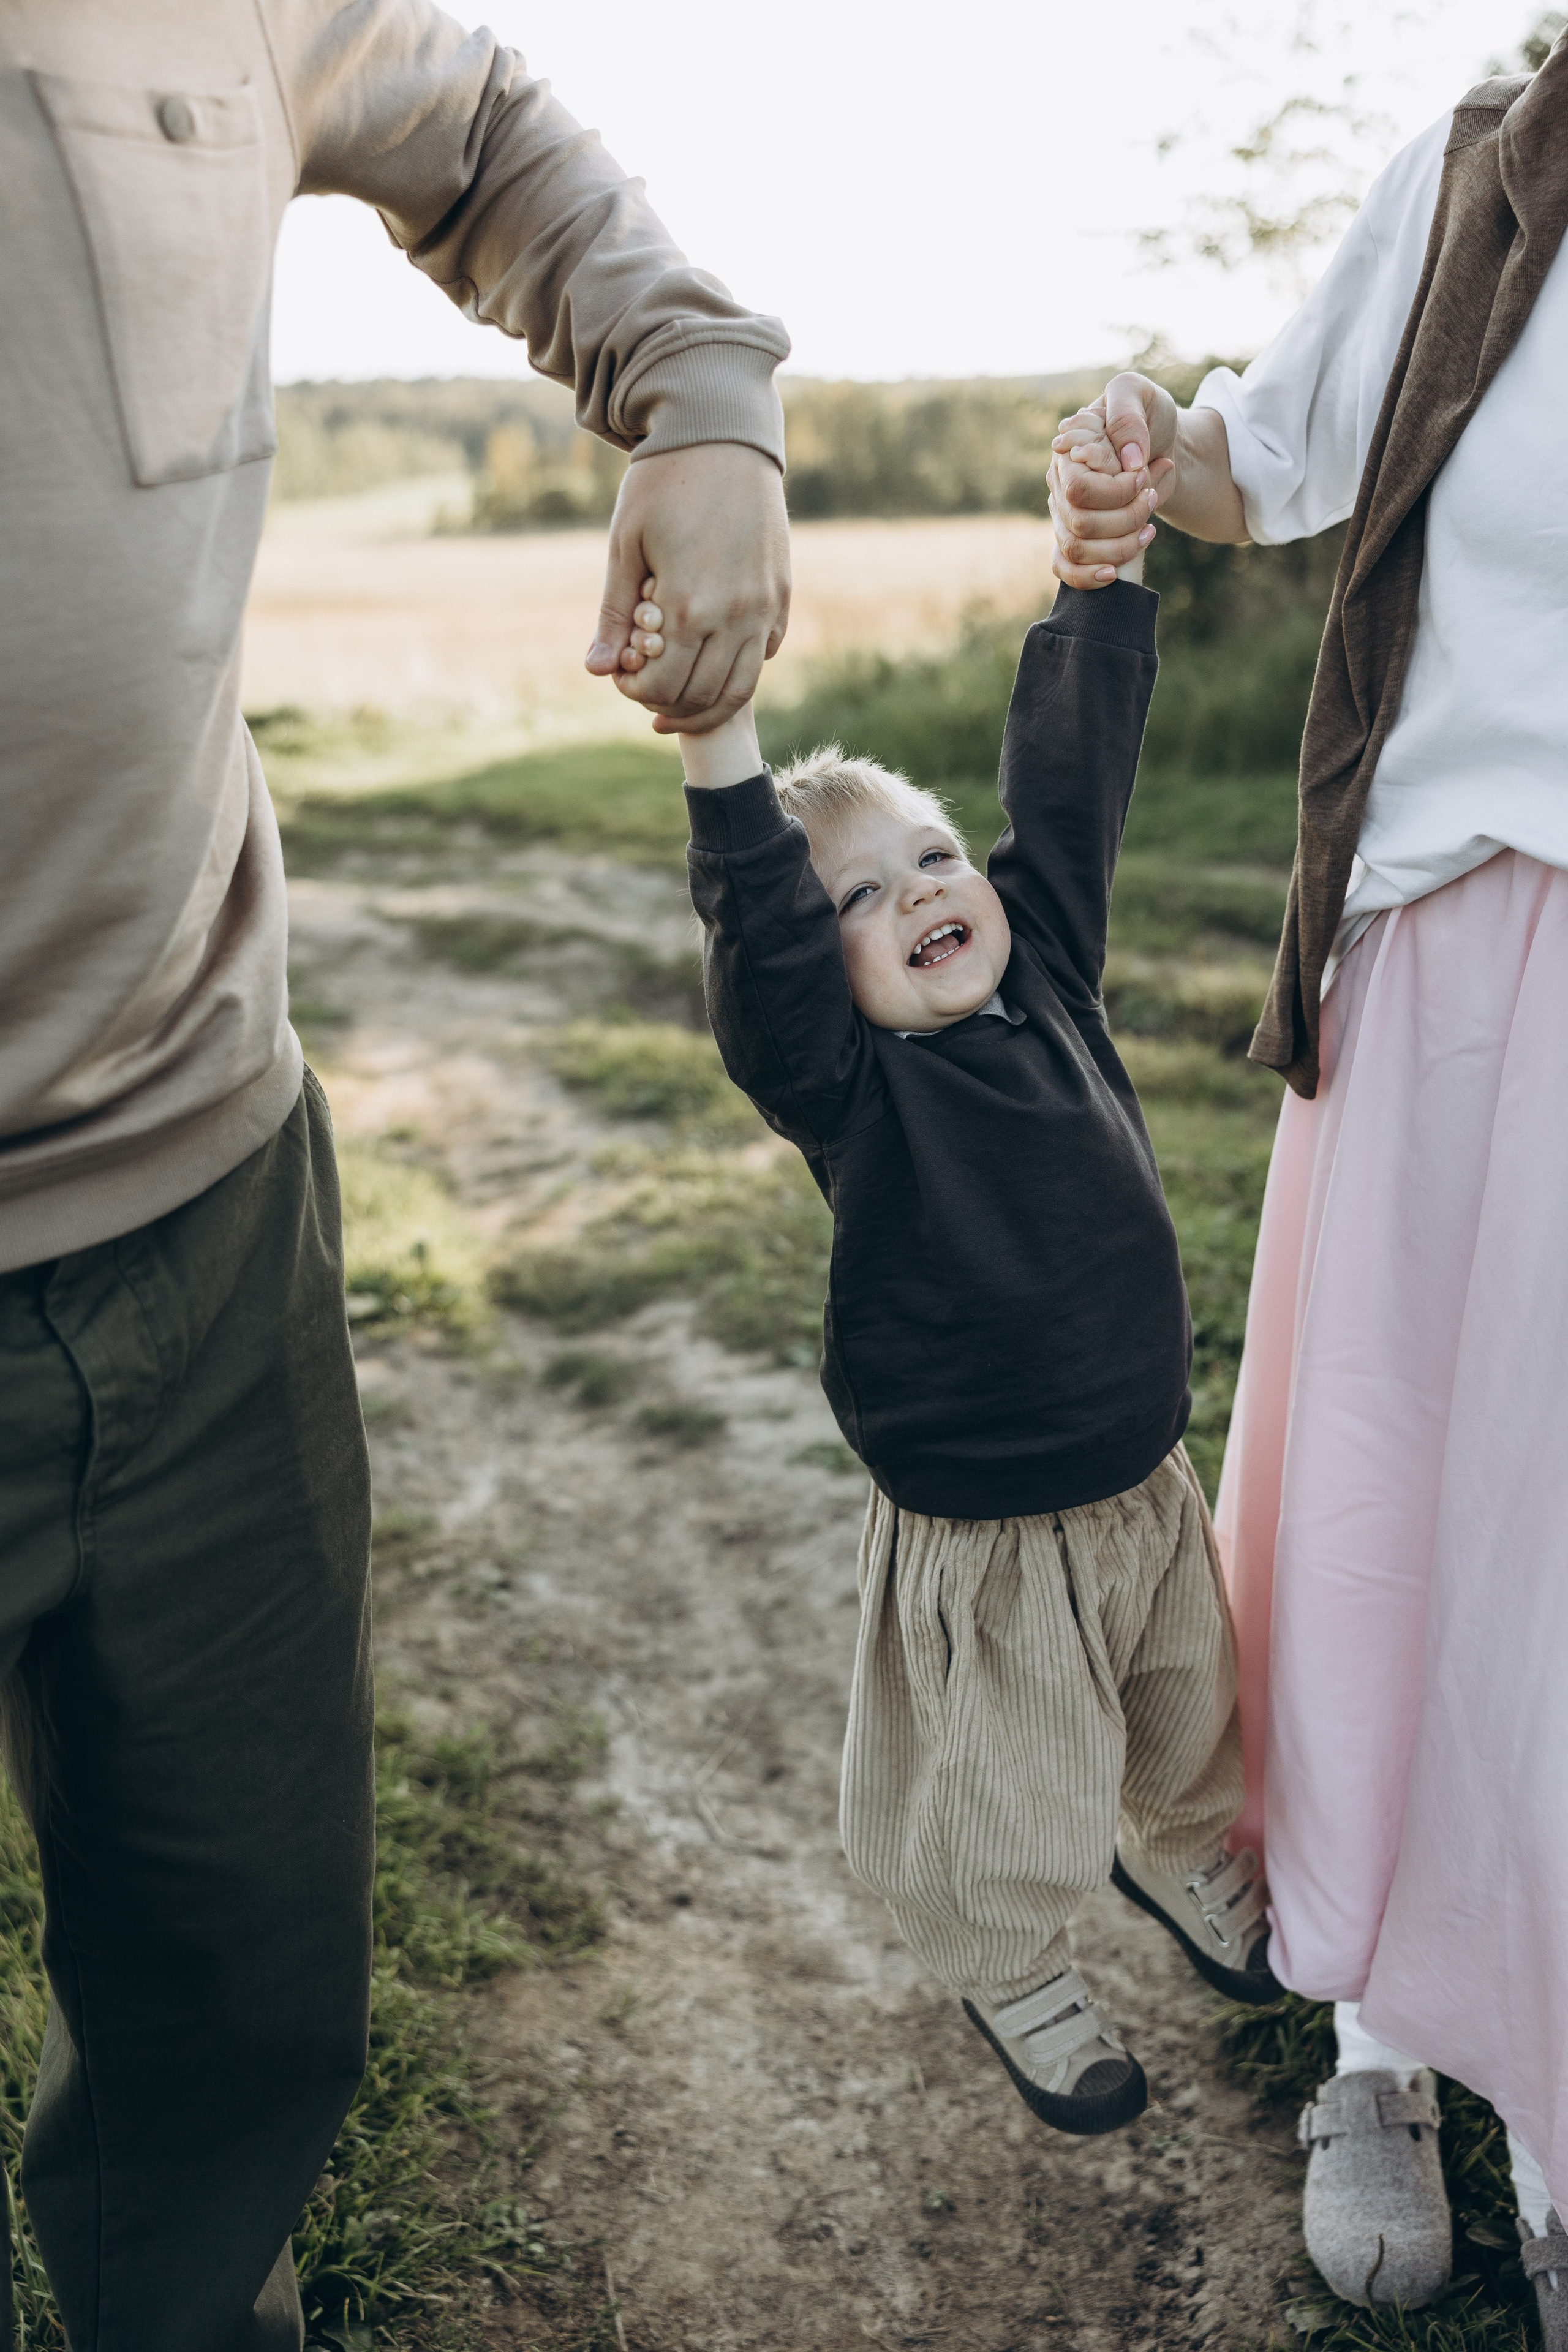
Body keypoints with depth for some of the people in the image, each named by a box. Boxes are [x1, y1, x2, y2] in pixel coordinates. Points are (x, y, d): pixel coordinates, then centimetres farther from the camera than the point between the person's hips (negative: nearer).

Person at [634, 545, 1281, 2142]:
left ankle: (1177, 1853, 61)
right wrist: (718, 721, -50)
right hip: (980, 1543, -5)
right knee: (1011, 1804, 14)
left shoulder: (1044, 962, -5)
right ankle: (1009, 1974, 45)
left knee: (1189, 1720, 28)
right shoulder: (842, 1079, -20)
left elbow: (1071, 768, -9)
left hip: (1146, 1482, 6)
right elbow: (760, 920, -37)